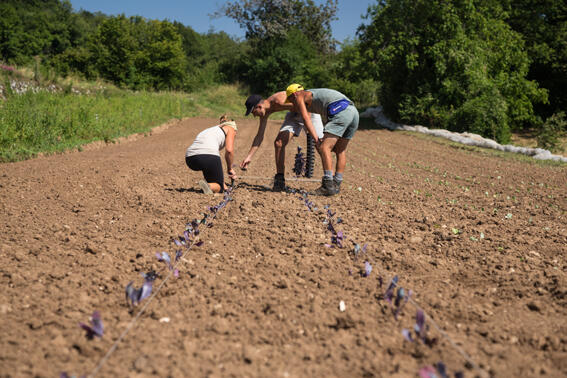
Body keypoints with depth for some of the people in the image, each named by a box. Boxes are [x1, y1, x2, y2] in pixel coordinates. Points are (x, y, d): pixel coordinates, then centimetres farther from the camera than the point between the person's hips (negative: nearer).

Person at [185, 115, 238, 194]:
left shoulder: (211, 130, 38)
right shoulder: (230, 128, 21)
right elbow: (229, 150, 1)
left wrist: (222, 182, 42)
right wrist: (230, 169, 16)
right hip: (208, 155, -7)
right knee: (219, 187, 11)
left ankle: (207, 182, 19)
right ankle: (208, 185, -20)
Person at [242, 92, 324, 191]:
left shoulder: (280, 102, -35)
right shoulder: (265, 112, -10)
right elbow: (260, 136, -3)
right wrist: (249, 156, -3)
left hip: (309, 111, -7)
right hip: (294, 114, 7)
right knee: (278, 143, -8)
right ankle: (279, 179, -1)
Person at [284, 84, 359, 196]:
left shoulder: (300, 96, 14)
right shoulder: (317, 94, 39)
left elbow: (306, 119, 0)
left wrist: (316, 140, -4)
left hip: (340, 112, -9)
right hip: (354, 111, 9)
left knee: (324, 148, -10)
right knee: (340, 151, 15)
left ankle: (328, 186, -16)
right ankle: (336, 185, 18)